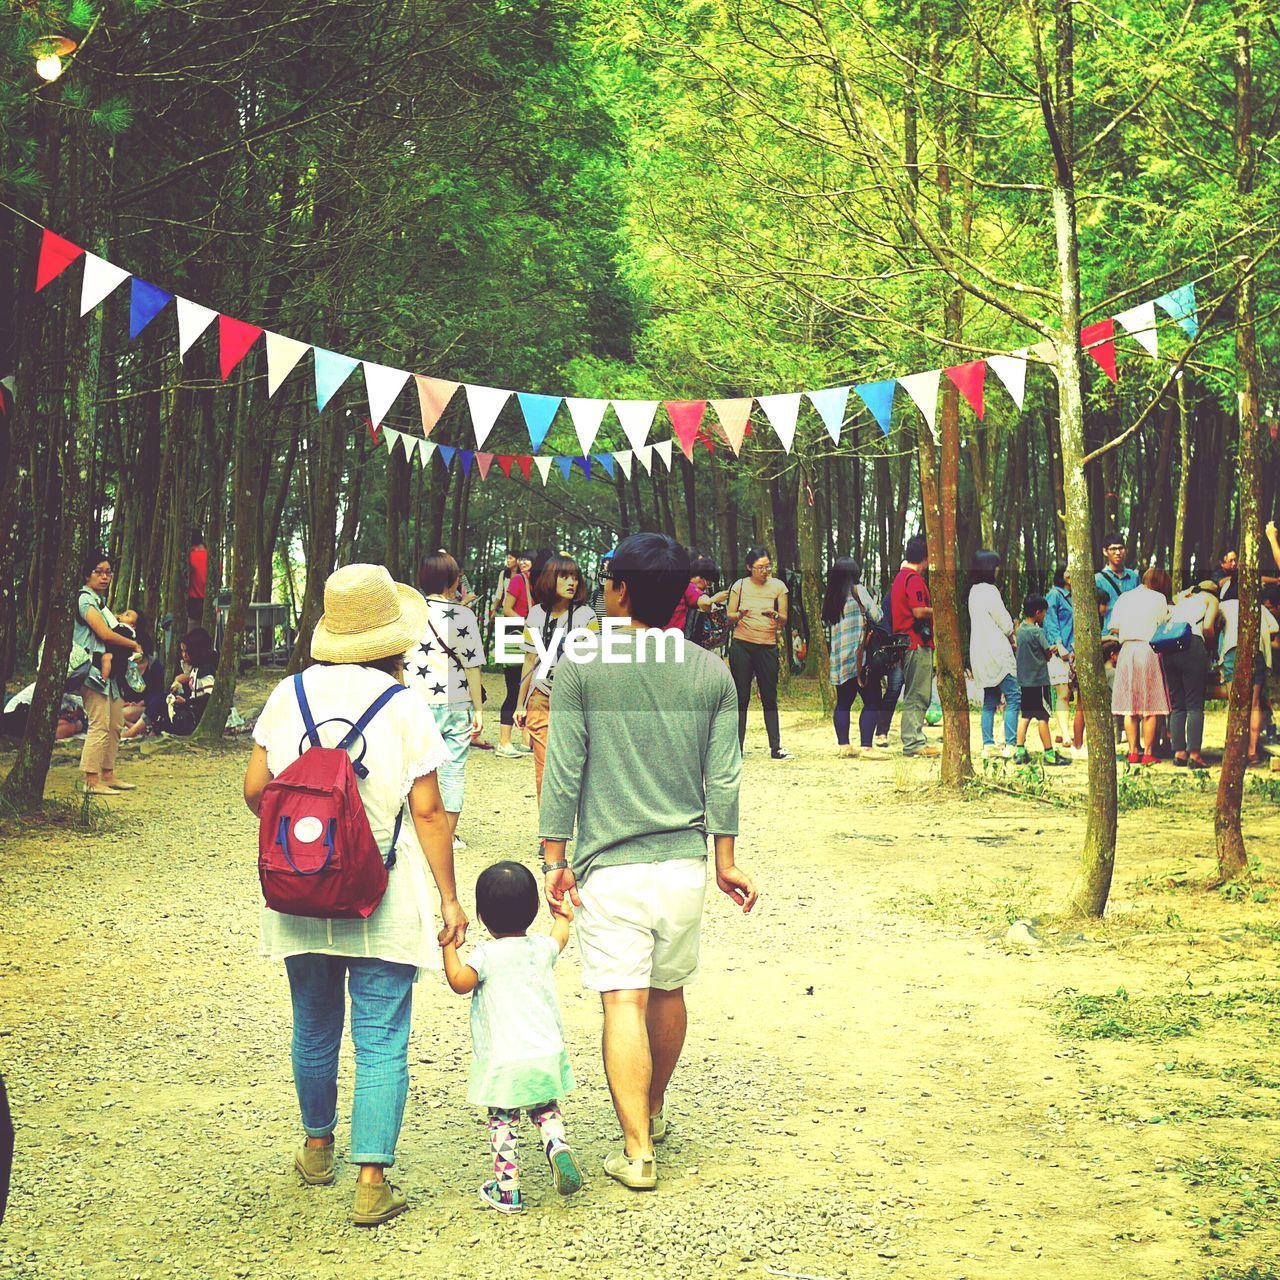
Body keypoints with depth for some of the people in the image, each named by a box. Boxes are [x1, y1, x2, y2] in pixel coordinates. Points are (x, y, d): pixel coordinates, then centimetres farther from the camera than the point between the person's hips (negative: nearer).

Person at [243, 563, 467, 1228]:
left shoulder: (290, 694, -2)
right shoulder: (403, 707, -10)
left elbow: (255, 789, 0)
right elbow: (428, 811, -9)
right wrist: (450, 899, -2)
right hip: (384, 904, -3)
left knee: (314, 1028, 21)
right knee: (381, 1042, 2)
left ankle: (318, 1146, 38)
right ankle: (371, 1181, -2)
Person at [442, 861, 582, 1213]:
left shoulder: (487, 955, -13)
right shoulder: (543, 948, 3)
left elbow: (460, 982, -17)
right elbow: (558, 937, 25)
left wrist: (449, 946, -7)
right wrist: (562, 918, 44)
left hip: (504, 1062, -4)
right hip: (546, 1053, 4)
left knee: (503, 1123, 9)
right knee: (546, 1110, 22)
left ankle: (506, 1190, 11)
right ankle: (558, 1146, -5)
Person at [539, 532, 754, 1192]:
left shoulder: (582, 670, -7)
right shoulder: (711, 672, 2)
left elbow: (563, 773, -7)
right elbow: (723, 777, 5)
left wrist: (555, 860, 1)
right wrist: (726, 861, 14)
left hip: (609, 866, -3)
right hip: (686, 864, 4)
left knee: (623, 1002, -3)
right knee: (669, 991, 19)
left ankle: (637, 1151, -6)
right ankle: (653, 1112, 38)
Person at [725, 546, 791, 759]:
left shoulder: (778, 587, 3)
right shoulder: (739, 586, 3)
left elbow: (784, 621, 1)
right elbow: (729, 618, 4)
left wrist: (775, 616, -21)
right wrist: (739, 616, -18)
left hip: (767, 647, 0)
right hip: (741, 646, 0)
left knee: (770, 698, 0)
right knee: (741, 697, 0)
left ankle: (775, 748, 1)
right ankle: (737, 747, 3)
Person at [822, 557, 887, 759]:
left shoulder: (830, 596, 12)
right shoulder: (858, 591, -5)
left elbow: (827, 622, 14)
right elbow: (877, 617, -6)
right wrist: (875, 603, 13)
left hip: (838, 657, 7)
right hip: (859, 655, -7)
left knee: (843, 702, 13)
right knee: (872, 701, -5)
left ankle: (843, 745, 13)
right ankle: (866, 746, -13)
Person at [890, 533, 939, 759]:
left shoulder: (901, 576, 17)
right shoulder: (914, 579, -14)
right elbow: (919, 611, -21)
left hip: (905, 643, 10)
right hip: (917, 642, -10)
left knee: (915, 696, 14)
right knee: (917, 696, -7)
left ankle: (914, 741, 17)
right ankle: (913, 743, -6)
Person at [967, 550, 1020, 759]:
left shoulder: (974, 591, 14)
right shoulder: (989, 591, -14)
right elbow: (1005, 622, -9)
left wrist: (1008, 636, 13)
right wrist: (1012, 638, 9)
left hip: (981, 653, 10)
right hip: (996, 650, -10)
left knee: (990, 699, 11)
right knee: (1013, 697, -8)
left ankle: (988, 744, 10)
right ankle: (1011, 744, -13)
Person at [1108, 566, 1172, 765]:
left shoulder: (1124, 598, 12)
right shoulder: (1159, 599, 1)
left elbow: (1114, 628, 9)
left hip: (1127, 650, 4)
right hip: (1148, 650, -4)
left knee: (1130, 707, 5)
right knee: (1150, 707, 0)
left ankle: (1133, 752, 5)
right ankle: (1147, 753, -1)